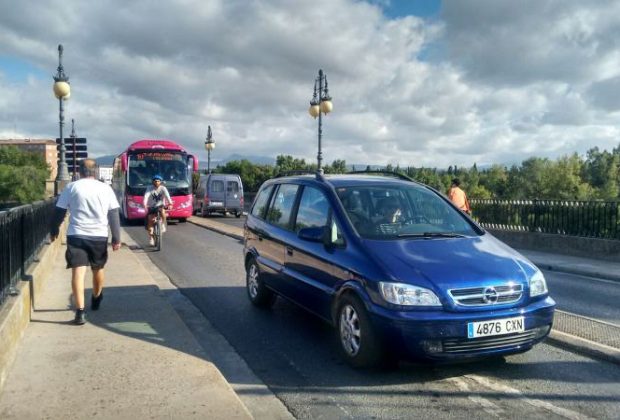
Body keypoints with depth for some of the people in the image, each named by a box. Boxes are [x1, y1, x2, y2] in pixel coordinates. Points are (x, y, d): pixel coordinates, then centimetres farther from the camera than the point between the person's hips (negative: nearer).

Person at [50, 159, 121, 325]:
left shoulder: (71, 187, 2)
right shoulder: (106, 188, 4)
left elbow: (59, 212, 5)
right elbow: (114, 216, 1)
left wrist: (53, 231, 19)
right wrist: (116, 238, 3)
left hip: (76, 236, -1)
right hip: (99, 236, 2)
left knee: (78, 272, -5)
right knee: (98, 269, 20)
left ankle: (80, 311, -14)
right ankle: (96, 299, 41)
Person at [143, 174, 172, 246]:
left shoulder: (163, 188, -6)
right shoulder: (150, 188, -4)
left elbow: (167, 196, -22)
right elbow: (146, 196, -19)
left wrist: (170, 203, -40)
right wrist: (144, 204, -38)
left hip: (160, 206, -1)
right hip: (151, 207, 1)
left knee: (162, 211, -35)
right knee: (150, 220, -13)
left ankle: (163, 225, -12)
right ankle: (151, 237, 3)